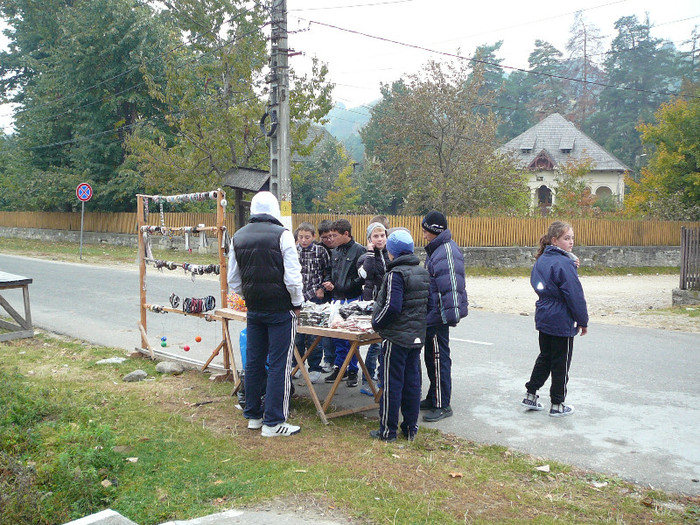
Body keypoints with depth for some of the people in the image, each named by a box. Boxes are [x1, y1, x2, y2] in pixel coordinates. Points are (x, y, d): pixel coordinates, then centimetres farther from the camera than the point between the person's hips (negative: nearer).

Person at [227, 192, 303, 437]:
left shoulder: (238, 237, 7)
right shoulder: (282, 234, -12)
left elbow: (233, 280, 13)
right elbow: (293, 276, -14)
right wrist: (297, 303, -1)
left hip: (253, 309, 6)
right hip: (280, 309, -6)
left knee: (254, 362, 14)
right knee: (279, 364, 0)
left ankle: (253, 415, 25)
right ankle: (273, 422, 4)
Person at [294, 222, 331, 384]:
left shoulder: (320, 251, -1)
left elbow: (328, 272, 7)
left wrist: (322, 288, -2)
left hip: (314, 297, -2)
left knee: (314, 336, 1)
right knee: (296, 335, 8)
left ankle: (315, 368, 12)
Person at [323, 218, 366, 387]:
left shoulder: (359, 250, -8)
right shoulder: (335, 251, 13)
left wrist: (345, 287, -17)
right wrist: (330, 283, 5)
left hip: (352, 299, -6)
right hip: (337, 299, 6)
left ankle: (352, 371, 10)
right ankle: (339, 368, 22)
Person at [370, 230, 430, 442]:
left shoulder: (395, 274, -17)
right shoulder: (422, 272, 9)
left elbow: (392, 307, -24)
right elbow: (426, 304, 14)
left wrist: (376, 323, -10)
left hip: (395, 337, -8)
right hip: (417, 336, 8)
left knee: (391, 384, 1)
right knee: (412, 381, 14)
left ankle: (388, 430, 9)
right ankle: (411, 428, 22)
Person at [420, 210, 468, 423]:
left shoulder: (446, 251, -19)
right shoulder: (436, 249, 16)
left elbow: (450, 286, -25)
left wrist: (451, 314, -27)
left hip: (438, 316, -11)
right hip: (433, 314, 11)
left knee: (439, 357, -4)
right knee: (431, 356, 18)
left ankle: (442, 405, 5)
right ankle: (433, 398, 31)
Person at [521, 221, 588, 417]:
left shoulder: (541, 260, 6)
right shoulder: (563, 264, -20)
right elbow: (575, 295, -19)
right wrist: (583, 321, -7)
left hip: (543, 318, 8)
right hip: (561, 322, -8)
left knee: (545, 357, 20)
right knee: (561, 364, 5)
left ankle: (530, 395, 23)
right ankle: (557, 405, 15)